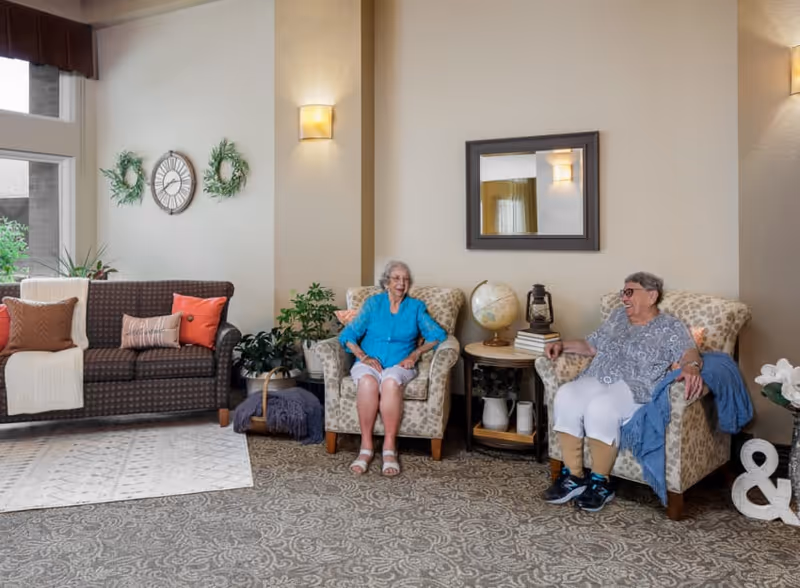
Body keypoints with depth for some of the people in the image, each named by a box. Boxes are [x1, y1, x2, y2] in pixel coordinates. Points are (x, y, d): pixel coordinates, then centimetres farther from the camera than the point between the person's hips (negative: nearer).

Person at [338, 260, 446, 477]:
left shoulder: (416, 307, 12)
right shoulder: (372, 303, 10)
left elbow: (438, 335, 3)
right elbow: (348, 335, 3)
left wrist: (415, 353, -10)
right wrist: (363, 356, -13)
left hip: (400, 364, 0)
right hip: (369, 362, 0)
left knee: (391, 382, -37)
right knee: (367, 382, -36)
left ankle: (390, 447, -33)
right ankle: (366, 447, -31)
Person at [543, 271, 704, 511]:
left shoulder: (671, 327, 6)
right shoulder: (618, 315, 23)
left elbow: (689, 353, -11)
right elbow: (591, 346, 28)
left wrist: (691, 367, -34)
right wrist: (563, 345, 12)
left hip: (635, 390, -5)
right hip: (596, 381, 5)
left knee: (601, 407, -37)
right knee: (566, 396, -28)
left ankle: (600, 483, -18)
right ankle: (573, 477, -19)